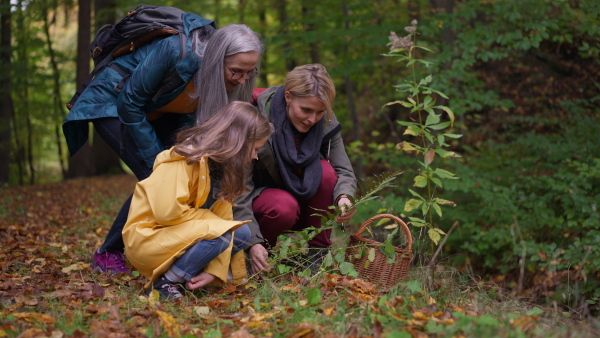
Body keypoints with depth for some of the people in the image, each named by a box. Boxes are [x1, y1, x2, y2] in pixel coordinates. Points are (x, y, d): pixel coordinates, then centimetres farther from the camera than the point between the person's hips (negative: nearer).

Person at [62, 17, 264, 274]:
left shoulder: (222, 80, -16)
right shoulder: (176, 50, -36)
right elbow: (129, 103, -28)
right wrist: (157, 161, -23)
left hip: (153, 112, 7)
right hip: (111, 103, -6)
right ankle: (107, 253, -4)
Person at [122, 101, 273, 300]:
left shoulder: (220, 167, 7)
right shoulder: (184, 158, -19)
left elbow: (223, 217, 0)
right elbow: (167, 212, -28)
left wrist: (214, 271, -11)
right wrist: (210, 218, -14)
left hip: (179, 234, 9)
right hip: (146, 237, -8)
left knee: (241, 233, -3)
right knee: (218, 235, -27)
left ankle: (189, 276, -3)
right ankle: (166, 282, -13)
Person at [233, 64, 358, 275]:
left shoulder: (326, 122, -12)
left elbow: (343, 170, -12)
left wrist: (344, 197, -37)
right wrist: (253, 241, -36)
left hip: (303, 192, 4)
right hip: (260, 196, -4)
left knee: (326, 171, -26)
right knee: (285, 207, -37)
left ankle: (316, 259, -15)